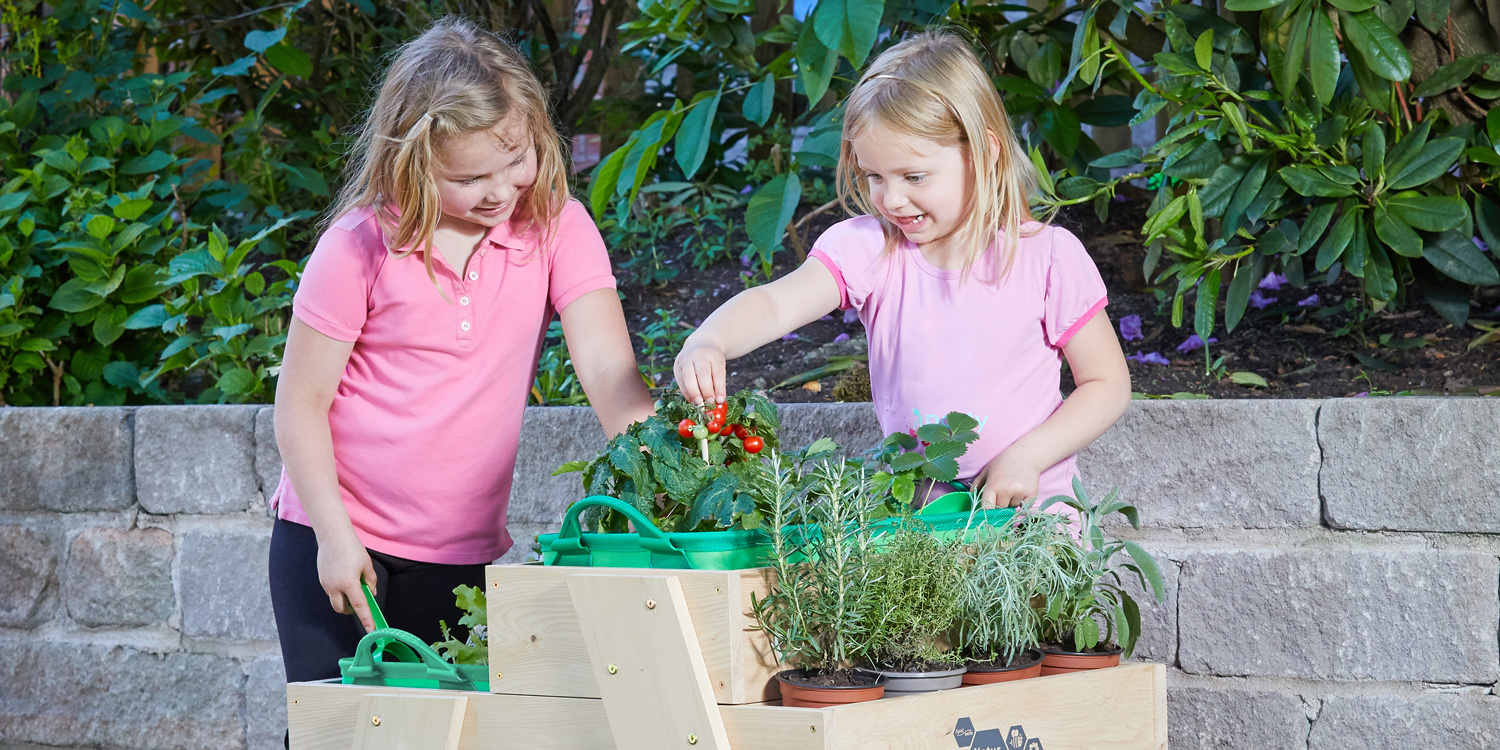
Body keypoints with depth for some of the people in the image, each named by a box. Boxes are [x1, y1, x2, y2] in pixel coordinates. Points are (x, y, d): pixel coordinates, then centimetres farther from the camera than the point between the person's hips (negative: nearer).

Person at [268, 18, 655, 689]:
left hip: (465, 555, 2)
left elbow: (607, 370, -15)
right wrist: (335, 535, -12)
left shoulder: (557, 226, -6)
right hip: (338, 542, -2)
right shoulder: (360, 248, -13)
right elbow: (301, 404, -7)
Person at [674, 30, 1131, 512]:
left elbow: (1108, 384, -2)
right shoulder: (866, 249, -4)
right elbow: (776, 303, -20)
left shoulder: (1048, 257, -8)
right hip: (910, 502, 2)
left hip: (1031, 501, -1)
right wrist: (708, 343, -41)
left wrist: (1027, 457, -15)